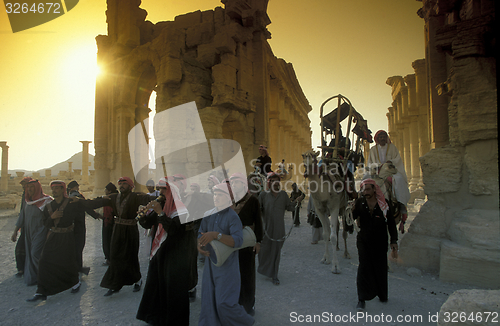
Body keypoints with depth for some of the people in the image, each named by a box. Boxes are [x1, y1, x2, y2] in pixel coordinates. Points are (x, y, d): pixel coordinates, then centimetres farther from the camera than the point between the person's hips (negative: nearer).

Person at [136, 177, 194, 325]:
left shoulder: (182, 207, -17)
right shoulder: (161, 205, 4)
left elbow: (173, 229, -27)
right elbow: (147, 224, 8)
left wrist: (160, 212, -26)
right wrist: (144, 214, -11)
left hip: (175, 254, -7)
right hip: (159, 251, 7)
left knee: (173, 287, 5)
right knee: (155, 284, 19)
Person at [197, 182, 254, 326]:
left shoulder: (232, 216, -16)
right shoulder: (209, 214, 2)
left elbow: (238, 240, -27)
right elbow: (201, 233, 7)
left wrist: (216, 235, -36)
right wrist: (199, 245, -15)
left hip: (226, 265, -5)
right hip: (210, 262, 6)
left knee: (225, 302, 1)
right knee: (209, 299, 14)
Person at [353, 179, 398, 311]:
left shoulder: (384, 203, -8)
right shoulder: (359, 202, -5)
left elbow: (391, 223, -4)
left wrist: (394, 241, -8)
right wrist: (351, 211, -13)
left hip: (380, 241, 0)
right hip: (364, 240, 0)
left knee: (380, 268, 12)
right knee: (364, 267, -8)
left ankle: (382, 294, 37)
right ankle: (362, 299, -1)